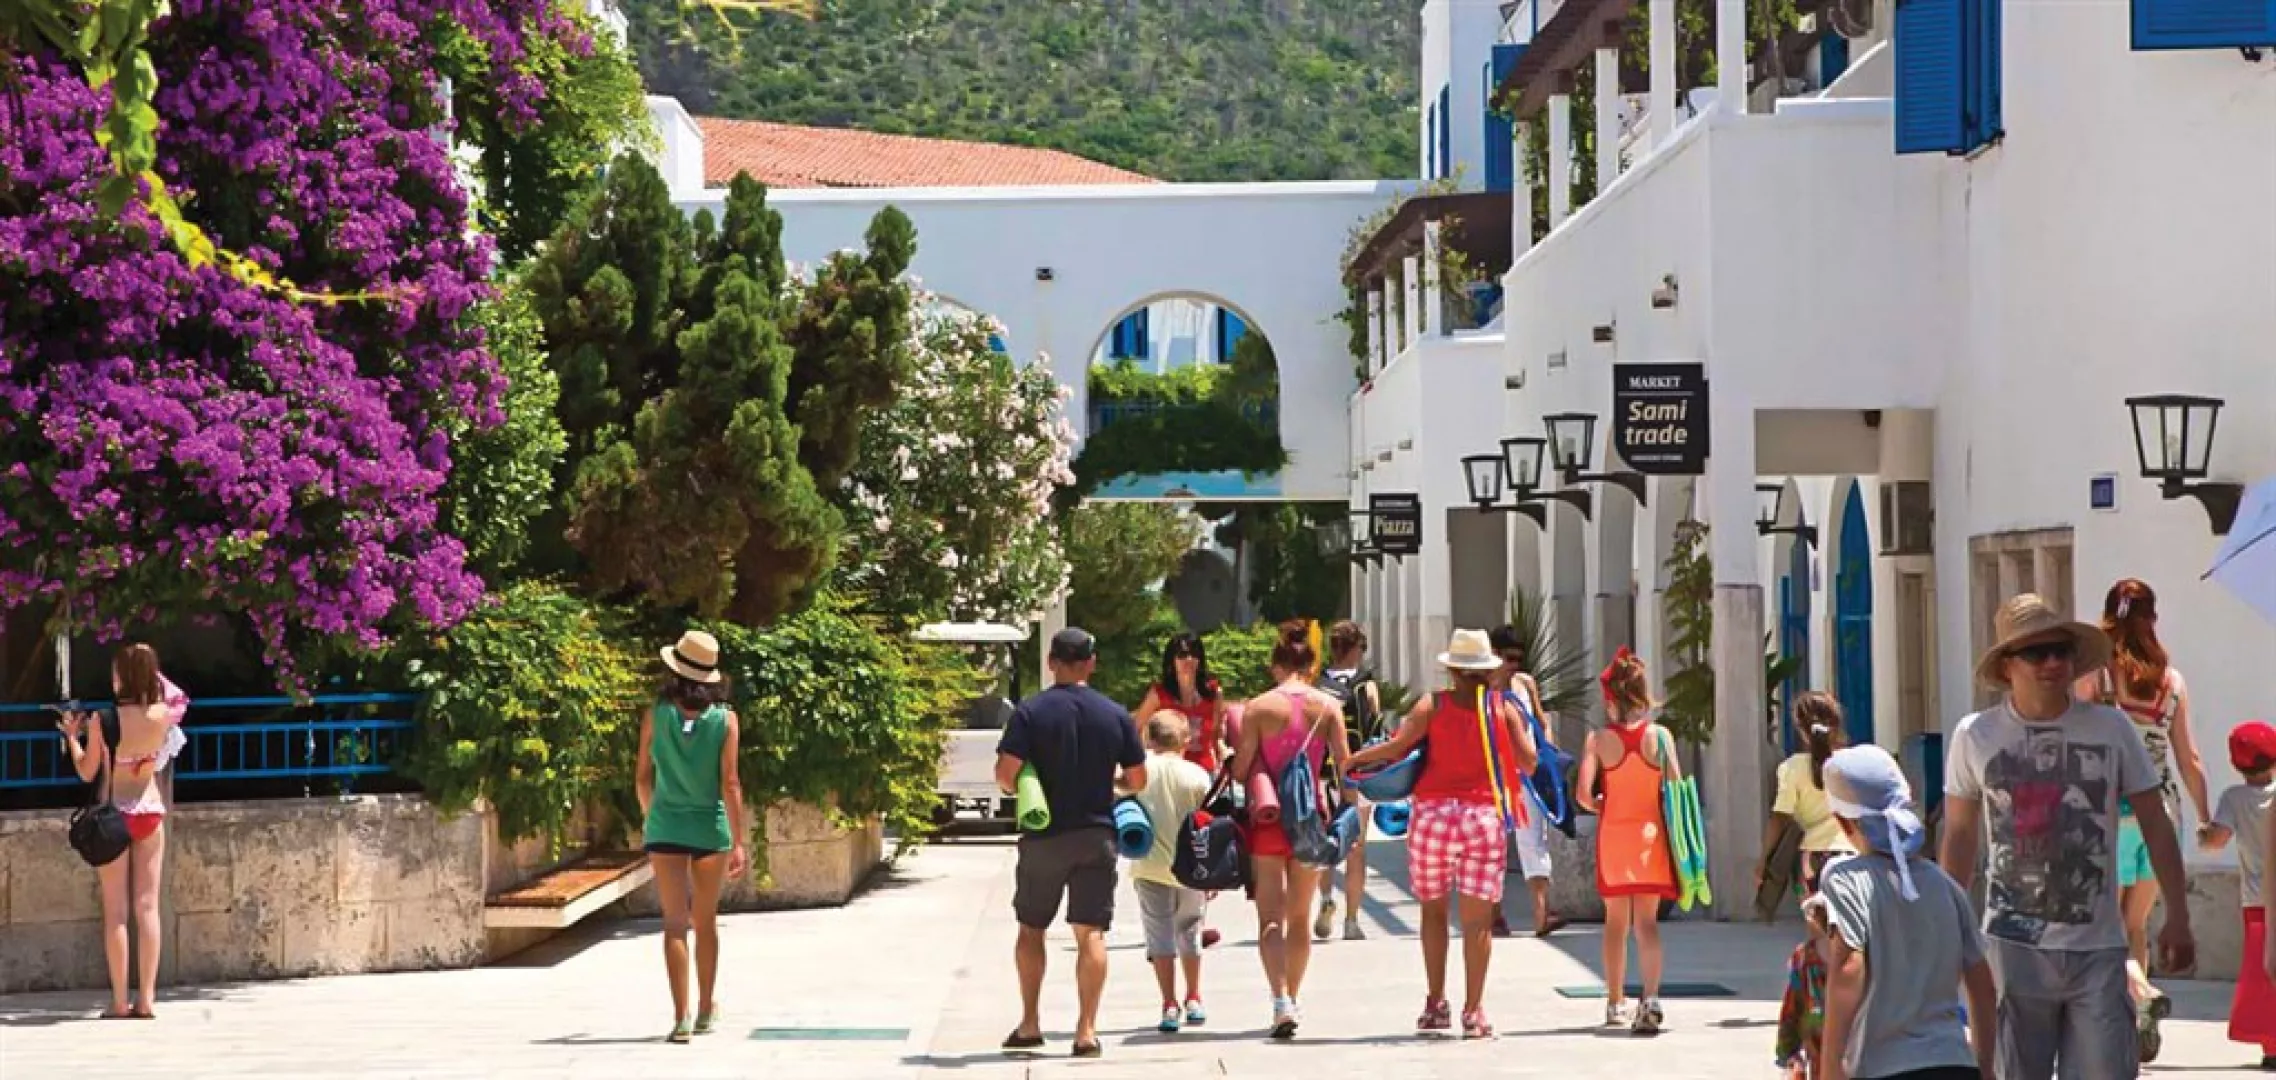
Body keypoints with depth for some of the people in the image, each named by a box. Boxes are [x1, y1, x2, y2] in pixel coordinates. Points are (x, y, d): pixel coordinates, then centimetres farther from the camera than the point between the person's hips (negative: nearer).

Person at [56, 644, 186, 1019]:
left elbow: (87, 772, -4)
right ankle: (146, 998, 2)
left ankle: (120, 1001, 0)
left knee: (116, 909, 2)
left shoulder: (103, 718, -14)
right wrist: (147, 669, 13)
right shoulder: (163, 715, -7)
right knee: (147, 906, 4)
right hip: (150, 813, 2)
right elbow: (174, 696, 18)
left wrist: (71, 735, 10)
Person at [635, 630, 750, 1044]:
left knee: (675, 924, -1)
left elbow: (643, 778, 2)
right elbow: (730, 784, -9)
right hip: (710, 828, 1)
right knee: (705, 922, 17)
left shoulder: (656, 716, -4)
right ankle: (706, 1011, 30)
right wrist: (739, 841, -6)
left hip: (666, 827, -1)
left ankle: (681, 1017, -11)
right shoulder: (725, 720, -5)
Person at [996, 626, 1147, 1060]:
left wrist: (1025, 792, 8)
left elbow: (1005, 774, -14)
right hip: (1096, 836, 1)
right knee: (1091, 933, 1)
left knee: (1031, 928, 14)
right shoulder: (1115, 715, -1)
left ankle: (1029, 1024, 15)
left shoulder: (1030, 712, -8)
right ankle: (1086, 1030, -4)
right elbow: (1137, 780, 3)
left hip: (1043, 836, -1)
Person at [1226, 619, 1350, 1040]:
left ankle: (1281, 1000, -21)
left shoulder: (1258, 707, -6)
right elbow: (1344, 763, -4)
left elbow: (1241, 767, -7)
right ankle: (1294, 1000, 27)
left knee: (1270, 918, -2)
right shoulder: (1328, 706, -1)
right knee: (1300, 917, 18)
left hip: (1268, 816, -2)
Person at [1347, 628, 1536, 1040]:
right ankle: (1473, 1013, -2)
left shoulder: (1433, 704, 2)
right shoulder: (1504, 707, 5)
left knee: (1433, 909, 14)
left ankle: (1435, 1003, 12)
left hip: (1434, 814, 0)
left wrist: (1355, 758, 6)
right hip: (1484, 816, 0)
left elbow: (1397, 746, -8)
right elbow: (1529, 760, 0)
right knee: (1477, 919, 0)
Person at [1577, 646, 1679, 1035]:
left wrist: (1600, 806, 7)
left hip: (1613, 833, 0)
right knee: (1647, 921, 2)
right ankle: (1650, 998, -16)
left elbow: (1584, 794, -14)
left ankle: (1615, 1003, 22)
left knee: (1616, 921, 13)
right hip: (1651, 833, 0)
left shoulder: (1600, 739, -8)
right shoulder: (1660, 735, -6)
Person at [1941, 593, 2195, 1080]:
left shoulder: (2111, 728, 0)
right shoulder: (1975, 736, 0)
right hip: (2013, 945, 0)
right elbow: (1960, 835, 9)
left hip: (2097, 947, 0)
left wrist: (2177, 917, 1)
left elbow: (2155, 824, 5)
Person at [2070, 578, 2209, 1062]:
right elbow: (2188, 758, 8)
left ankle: (2142, 993, -24)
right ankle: (2136, 1024, 15)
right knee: (2136, 922, 16)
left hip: (2112, 809, -4)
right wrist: (2206, 818, 18)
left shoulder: (2094, 673, -6)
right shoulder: (2172, 679, 5)